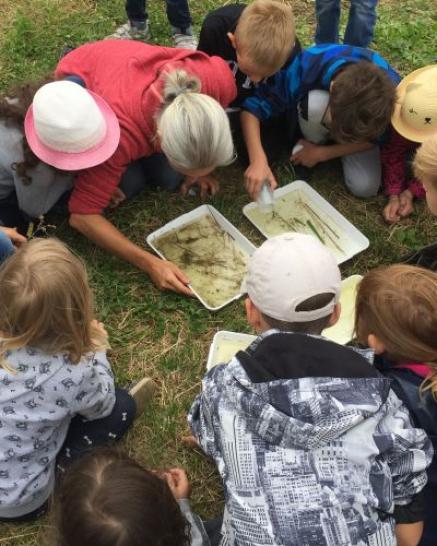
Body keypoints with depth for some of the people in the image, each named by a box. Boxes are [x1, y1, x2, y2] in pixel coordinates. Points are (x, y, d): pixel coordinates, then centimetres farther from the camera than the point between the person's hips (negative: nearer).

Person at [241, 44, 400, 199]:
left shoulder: (388, 91, -37)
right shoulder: (308, 65, -42)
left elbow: (373, 139, -18)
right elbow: (254, 105, -36)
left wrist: (322, 154, -21)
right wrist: (258, 160, -49)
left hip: (365, 114, 0)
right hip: (318, 102, 0)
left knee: (365, 187, -22)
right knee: (315, 105, -39)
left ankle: (321, 149, 6)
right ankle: (314, 143, -6)